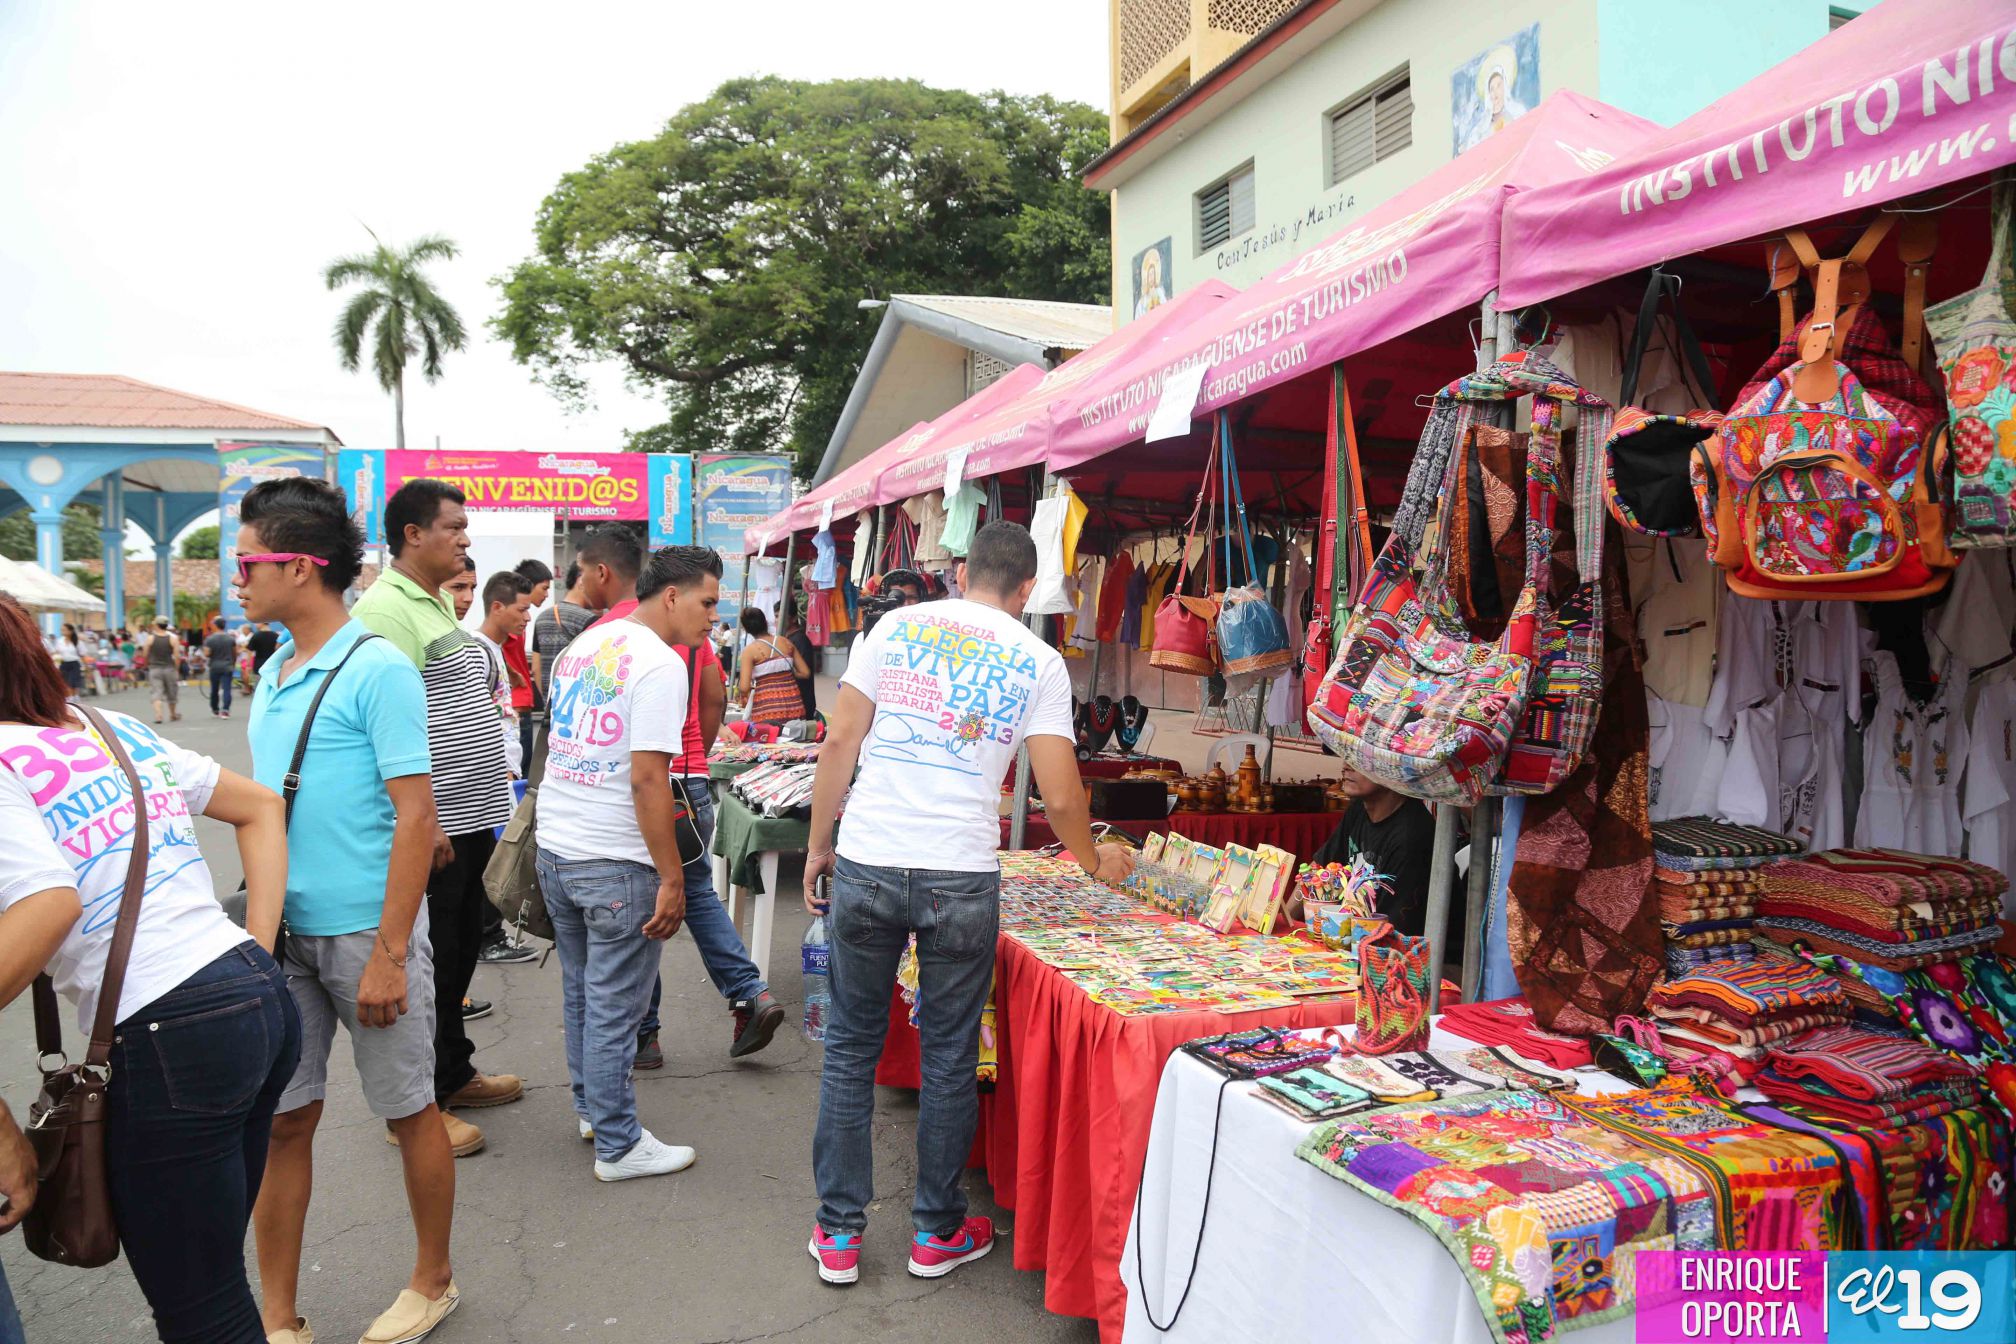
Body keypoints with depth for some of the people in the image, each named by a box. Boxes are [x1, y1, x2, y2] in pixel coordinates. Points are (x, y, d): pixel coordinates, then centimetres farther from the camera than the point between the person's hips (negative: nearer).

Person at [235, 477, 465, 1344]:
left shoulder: (377, 670, -14)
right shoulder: (273, 673, 10)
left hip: (365, 932, -7)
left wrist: (388, 954, -19)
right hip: (284, 933, 7)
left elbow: (416, 815, -17)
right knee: (280, 1120, 12)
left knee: (410, 1112, 9)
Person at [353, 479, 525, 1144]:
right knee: (428, 960, 1)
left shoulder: (437, 604, 16)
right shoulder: (387, 608, -16)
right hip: (431, 825, -10)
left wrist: (494, 781, 22)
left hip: (470, 815, 10)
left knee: (460, 948, 19)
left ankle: (454, 1074, 33)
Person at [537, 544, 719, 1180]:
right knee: (613, 1009, 2)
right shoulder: (659, 664, -16)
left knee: (580, 994, 21)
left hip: (553, 848, 9)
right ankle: (618, 1146, 14)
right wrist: (672, 878, -17)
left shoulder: (580, 647, 10)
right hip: (615, 864, -9)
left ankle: (592, 1108, 36)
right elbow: (647, 778, -22)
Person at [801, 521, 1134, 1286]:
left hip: (865, 868, 2)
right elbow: (1060, 797, -2)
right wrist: (1095, 862, 16)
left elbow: (839, 742, 1)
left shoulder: (896, 626, 5)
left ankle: (838, 1233, 24)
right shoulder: (1038, 662, 2)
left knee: (850, 1048, 15)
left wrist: (818, 845, 11)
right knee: (949, 1058, 13)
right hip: (961, 879, -1)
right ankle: (937, 1232, 28)